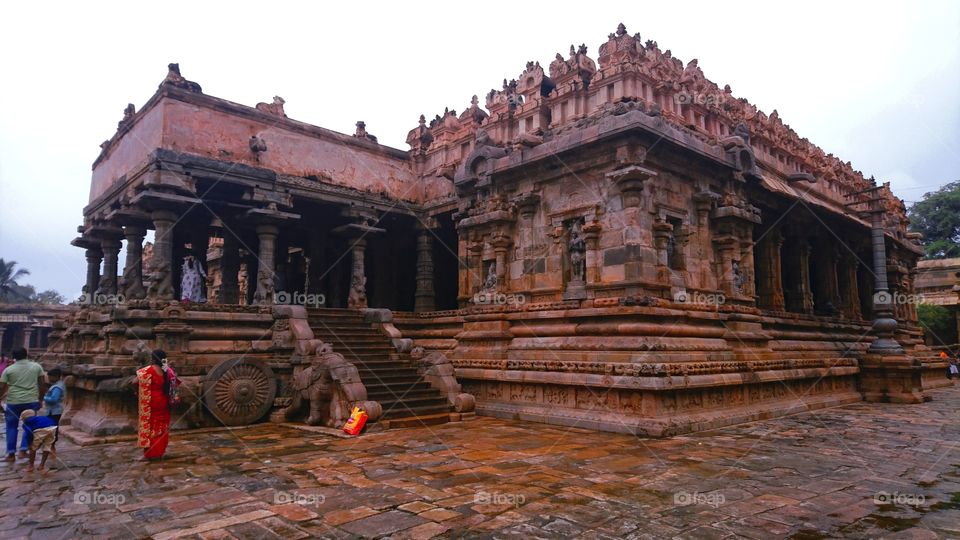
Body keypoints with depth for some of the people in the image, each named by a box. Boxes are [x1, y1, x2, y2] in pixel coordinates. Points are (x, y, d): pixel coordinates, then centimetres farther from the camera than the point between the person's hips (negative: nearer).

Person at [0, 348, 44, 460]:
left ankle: (11, 453, 13)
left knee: (12, 427, 11)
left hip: (13, 402, 0)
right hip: (31, 401, 0)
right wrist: (40, 398, 15)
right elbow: (41, 383, 5)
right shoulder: (37, 366, 2)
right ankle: (23, 450, 5)